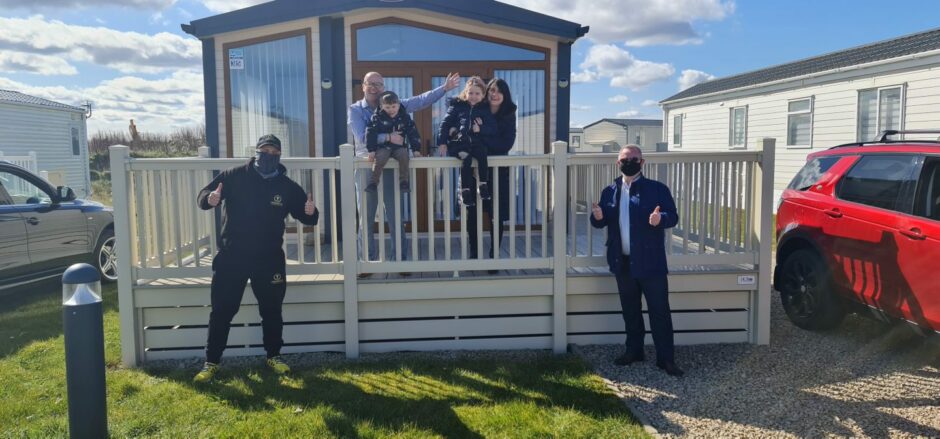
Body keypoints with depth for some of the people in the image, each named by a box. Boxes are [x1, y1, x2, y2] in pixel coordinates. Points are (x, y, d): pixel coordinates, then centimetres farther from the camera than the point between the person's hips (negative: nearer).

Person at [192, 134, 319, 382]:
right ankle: (211, 362, 15)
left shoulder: (287, 186, 1)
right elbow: (203, 195, -6)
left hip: (269, 259, 2)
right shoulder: (235, 177, -3)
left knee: (272, 310, 11)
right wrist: (209, 199, -31)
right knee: (222, 311, 3)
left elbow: (307, 216, 4)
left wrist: (310, 213, -21)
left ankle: (273, 356, 28)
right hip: (231, 257, -1)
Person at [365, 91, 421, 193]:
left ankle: (403, 181, -18)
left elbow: (413, 134, 6)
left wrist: (416, 149, 1)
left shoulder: (405, 117, 4)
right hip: (383, 147, -1)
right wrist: (371, 150, -13)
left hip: (399, 147, 1)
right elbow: (370, 133, -6)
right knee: (379, 158, -32)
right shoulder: (377, 117, -3)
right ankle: (373, 182, -19)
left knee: (404, 155, -31)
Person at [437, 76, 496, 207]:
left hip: (476, 142, 2)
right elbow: (445, 123, 8)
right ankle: (465, 191, -29)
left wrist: (480, 129, -10)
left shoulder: (485, 109, 14)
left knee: (481, 152, -33)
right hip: (458, 142, -1)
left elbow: (493, 129, 9)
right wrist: (442, 142, -2)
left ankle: (483, 184, -25)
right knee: (466, 157, -32)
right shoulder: (457, 105, 11)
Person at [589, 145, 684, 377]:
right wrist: (598, 216, -15)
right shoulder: (609, 191, 7)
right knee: (630, 310, 15)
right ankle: (634, 350, 30)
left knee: (660, 310, 1)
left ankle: (666, 358, 9)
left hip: (651, 262, -4)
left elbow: (673, 216, -8)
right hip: (623, 262, 4)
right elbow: (601, 222, 9)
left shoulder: (657, 189, -4)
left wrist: (661, 218, -30)